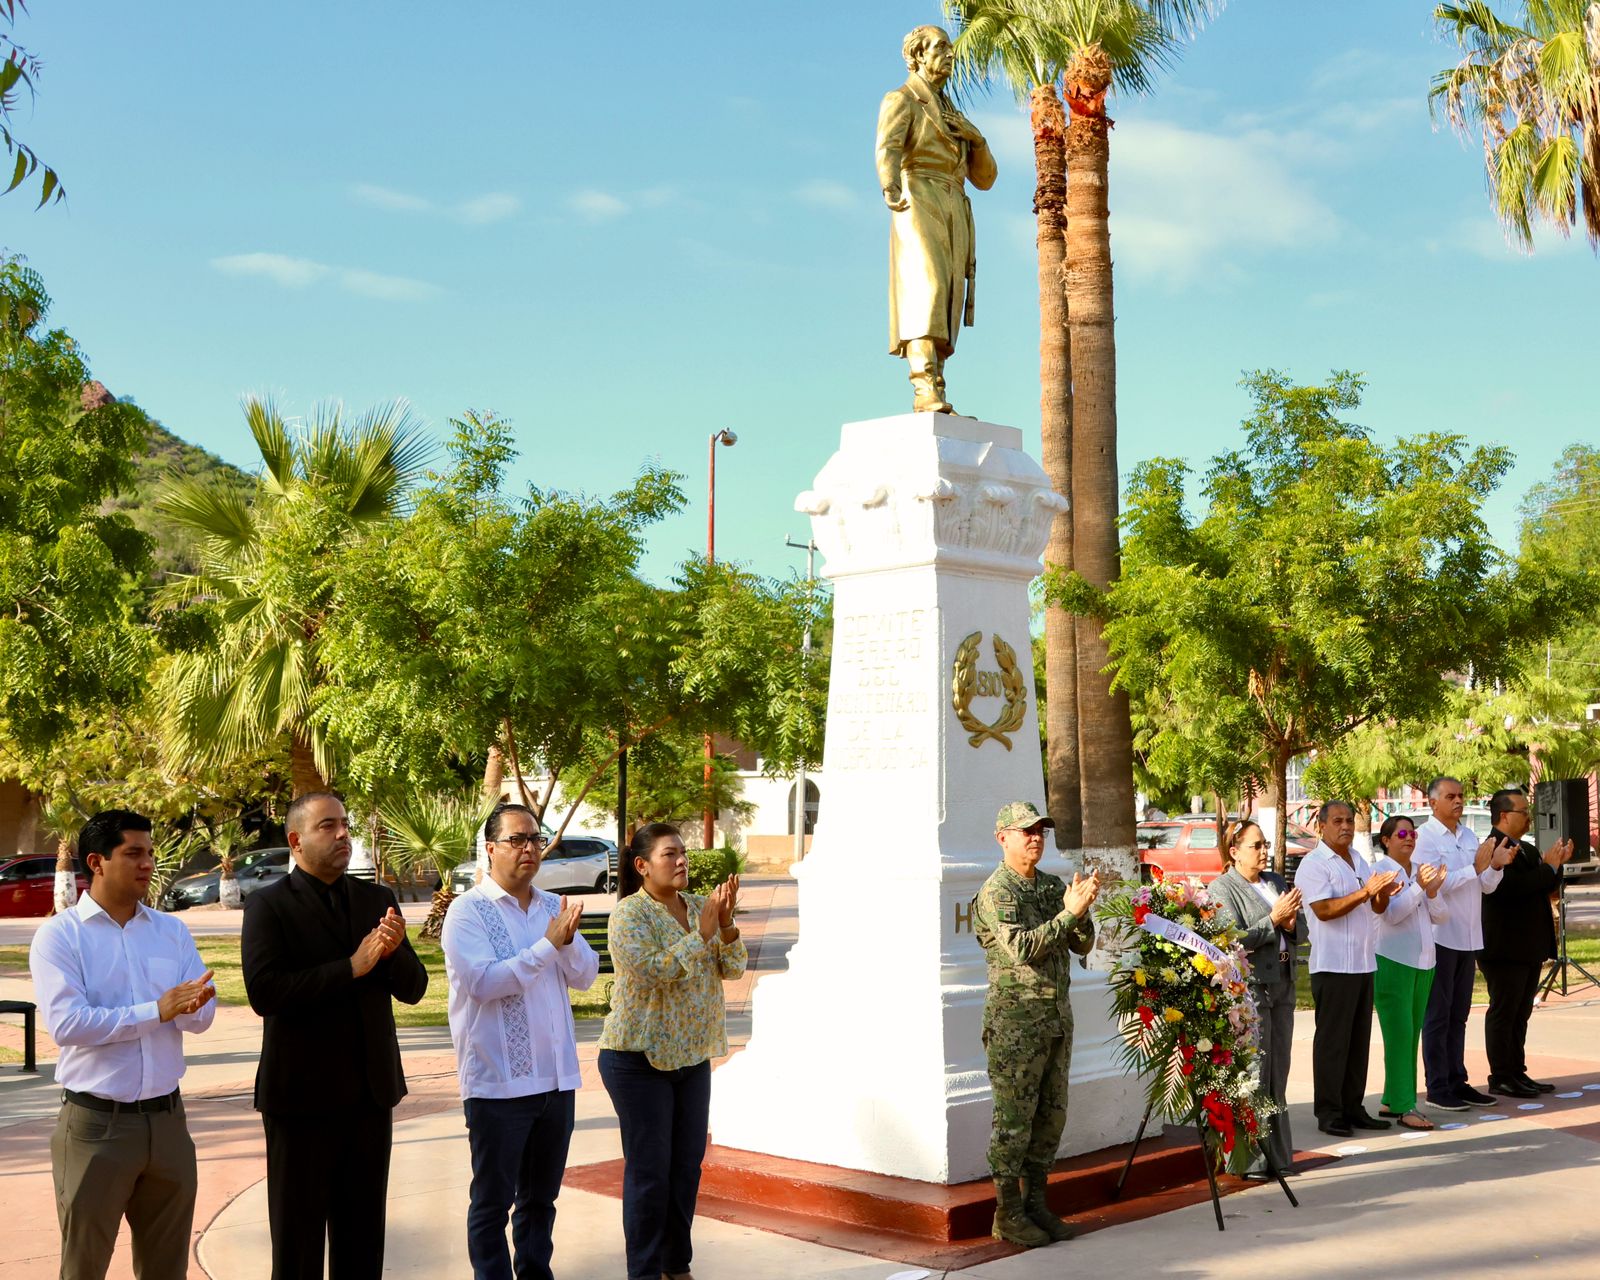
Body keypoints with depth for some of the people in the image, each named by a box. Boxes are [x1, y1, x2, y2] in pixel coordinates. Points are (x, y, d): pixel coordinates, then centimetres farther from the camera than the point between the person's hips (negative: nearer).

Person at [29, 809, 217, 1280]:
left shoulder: (173, 931, 6)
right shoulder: (59, 934, -7)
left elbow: (201, 1016, 1)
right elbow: (65, 1024, -19)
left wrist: (187, 1005, -22)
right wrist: (157, 1011, -18)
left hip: (167, 1117, 4)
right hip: (96, 1122, -4)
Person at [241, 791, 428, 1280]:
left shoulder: (377, 899, 7)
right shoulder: (268, 905, -8)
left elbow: (413, 988, 4)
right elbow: (264, 992, -20)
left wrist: (394, 951, -17)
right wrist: (352, 967, -22)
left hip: (371, 1089, 4)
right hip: (303, 1093, -4)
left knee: (364, 1231, 13)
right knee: (299, 1234, 8)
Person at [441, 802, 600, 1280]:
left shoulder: (553, 906, 8)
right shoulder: (468, 910, -9)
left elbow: (586, 976, 3)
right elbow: (484, 981, -21)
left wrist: (569, 940, -16)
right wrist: (549, 944, -21)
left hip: (555, 1077, 6)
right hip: (497, 1082, -6)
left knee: (541, 1195, 17)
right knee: (493, 1200, 6)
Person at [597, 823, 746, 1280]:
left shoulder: (699, 906, 5)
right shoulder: (629, 914, -13)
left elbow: (733, 968, 1)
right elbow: (653, 971, -25)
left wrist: (726, 924, -16)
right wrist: (702, 932, -25)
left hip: (693, 1055, 6)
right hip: (641, 1058, -6)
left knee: (687, 1164, 12)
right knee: (649, 1170, 1)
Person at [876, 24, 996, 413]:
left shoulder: (953, 117, 30)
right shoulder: (900, 100, 7)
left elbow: (985, 178, 26)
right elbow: (887, 149, -16)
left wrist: (976, 137, 6)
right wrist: (890, 190, -37)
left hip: (954, 216, 7)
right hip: (918, 205, -7)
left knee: (945, 305, -4)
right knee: (926, 292, -23)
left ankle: (931, 400, -9)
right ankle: (926, 393, -33)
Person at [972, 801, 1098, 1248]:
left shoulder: (1053, 886, 12)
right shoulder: (996, 892, -11)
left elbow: (1083, 945, 10)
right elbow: (1023, 948, -23)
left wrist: (1081, 909, -9)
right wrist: (1069, 912, -23)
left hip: (1058, 1015, 8)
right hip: (1016, 1020, -8)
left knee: (1051, 1116, 12)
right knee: (1014, 1120, -2)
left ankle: (1035, 1204, 21)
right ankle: (1007, 1214, 7)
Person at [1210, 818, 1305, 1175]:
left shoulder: (1276, 882, 17)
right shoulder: (1222, 889, -6)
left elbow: (1301, 930, 17)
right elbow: (1234, 941, -16)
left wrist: (1292, 924, -5)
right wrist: (1274, 920, -17)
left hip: (1282, 984, 7)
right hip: (1248, 988, -7)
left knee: (1279, 1072, 11)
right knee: (1252, 1074, -8)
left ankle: (1278, 1155, 19)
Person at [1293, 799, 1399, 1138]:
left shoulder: (1359, 861, 17)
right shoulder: (1314, 864, -8)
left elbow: (1378, 908, 18)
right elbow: (1324, 909, -19)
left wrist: (1383, 894, -4)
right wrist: (1365, 892, -23)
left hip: (1363, 963, 8)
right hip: (1332, 966, -8)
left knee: (1359, 1040, 11)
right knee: (1332, 1041, -4)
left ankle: (1353, 1107, 18)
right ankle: (1328, 1113, 2)